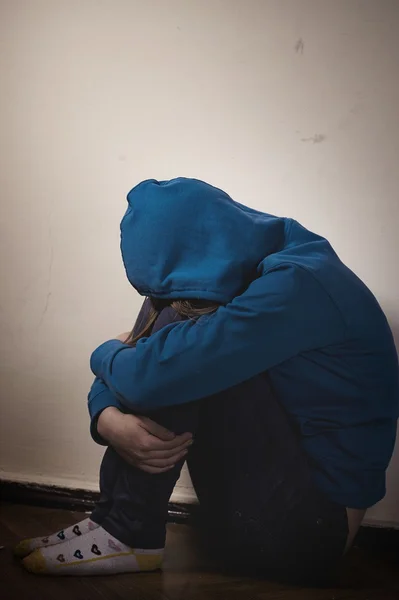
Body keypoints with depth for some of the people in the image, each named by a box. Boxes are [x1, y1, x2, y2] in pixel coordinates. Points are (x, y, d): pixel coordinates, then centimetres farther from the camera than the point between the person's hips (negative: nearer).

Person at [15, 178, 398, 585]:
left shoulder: (298, 285, -23)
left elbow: (156, 374, -30)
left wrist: (108, 353, -7)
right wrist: (108, 420, -16)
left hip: (313, 525, -9)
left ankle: (129, 534, -9)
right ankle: (116, 520, 0)